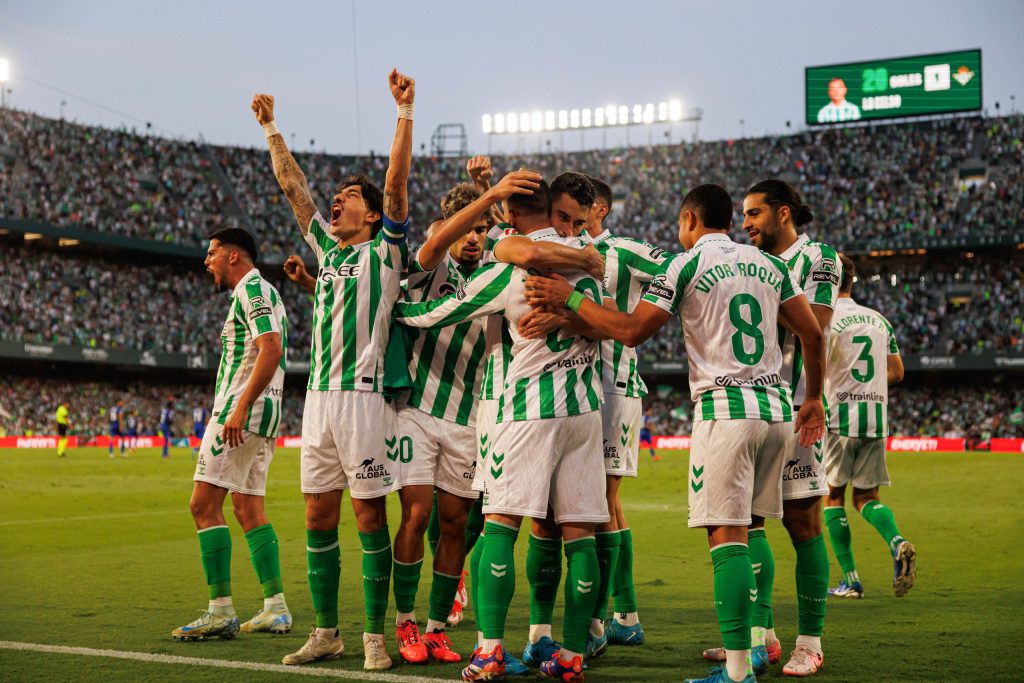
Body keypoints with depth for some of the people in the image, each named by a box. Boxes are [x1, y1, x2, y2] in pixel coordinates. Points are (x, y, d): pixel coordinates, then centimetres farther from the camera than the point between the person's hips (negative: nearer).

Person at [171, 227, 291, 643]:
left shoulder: (251, 289, -9)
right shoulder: (259, 292, 22)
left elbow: (271, 348, -22)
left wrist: (240, 408, -26)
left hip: (243, 408, -10)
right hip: (264, 414, 10)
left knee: (204, 504, -10)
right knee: (249, 509, 12)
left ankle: (221, 612, -11)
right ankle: (276, 609, 12)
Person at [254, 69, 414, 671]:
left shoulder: (384, 249, 2)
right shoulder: (326, 246, 18)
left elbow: (398, 180, -9)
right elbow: (292, 184, 24)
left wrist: (405, 110, -14)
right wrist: (270, 128, 26)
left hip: (363, 395, -6)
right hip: (319, 396, 6)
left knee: (370, 516, -2)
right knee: (319, 517, 7)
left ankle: (375, 635, 3)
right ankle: (326, 632, 15)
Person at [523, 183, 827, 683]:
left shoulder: (686, 265, -2)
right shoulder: (767, 265, 15)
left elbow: (631, 331, -7)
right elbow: (813, 335, 16)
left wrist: (570, 299, 2)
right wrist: (815, 398, 28)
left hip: (726, 408, -7)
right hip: (776, 408, 7)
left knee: (727, 535, -8)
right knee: (748, 532, 15)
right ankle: (749, 642, 21)